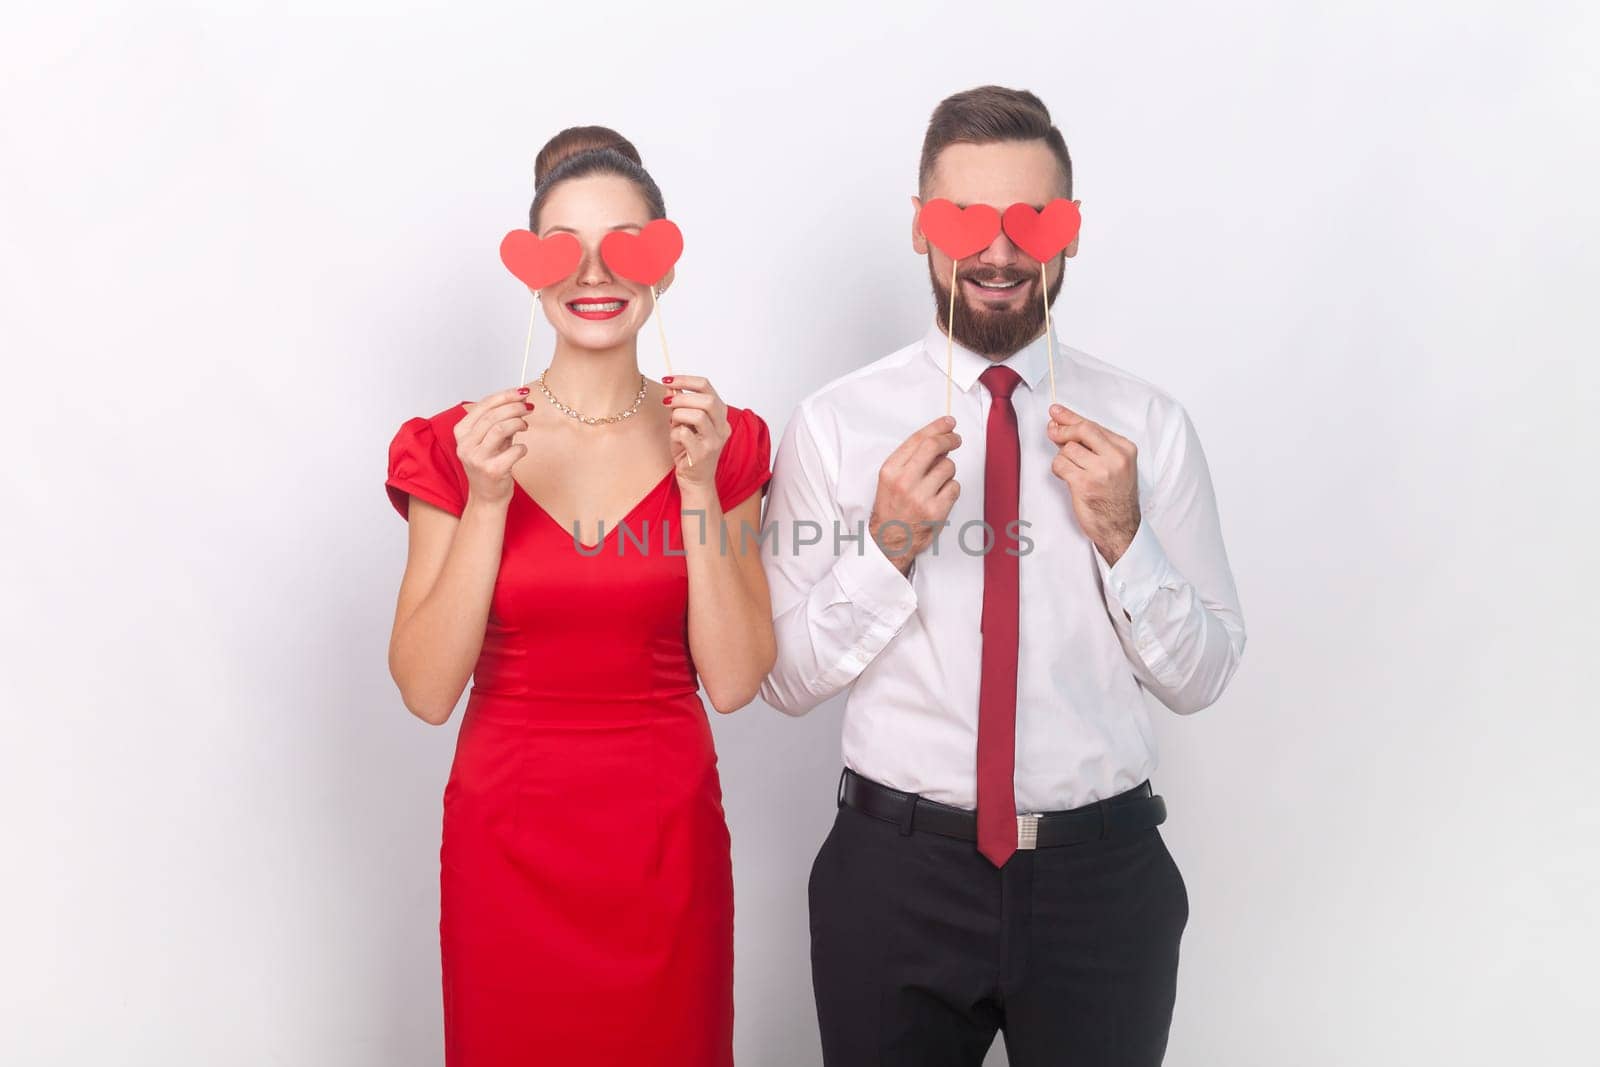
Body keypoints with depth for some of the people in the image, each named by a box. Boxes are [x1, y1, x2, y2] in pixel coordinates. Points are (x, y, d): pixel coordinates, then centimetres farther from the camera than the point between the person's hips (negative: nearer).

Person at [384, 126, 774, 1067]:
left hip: (667, 844, 1)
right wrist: (485, 501, -18)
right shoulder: (457, 447, -3)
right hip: (507, 843, 0)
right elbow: (427, 691, -9)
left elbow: (733, 682, -8)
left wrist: (700, 486, -16)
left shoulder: (719, 441, -1)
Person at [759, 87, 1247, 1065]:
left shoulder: (1147, 424, -2)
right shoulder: (835, 424, -5)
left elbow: (1203, 677, 0)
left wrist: (1123, 536, -15)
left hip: (1102, 874, 1)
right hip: (897, 871, -1)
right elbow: (785, 679, -5)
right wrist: (888, 546, -19)